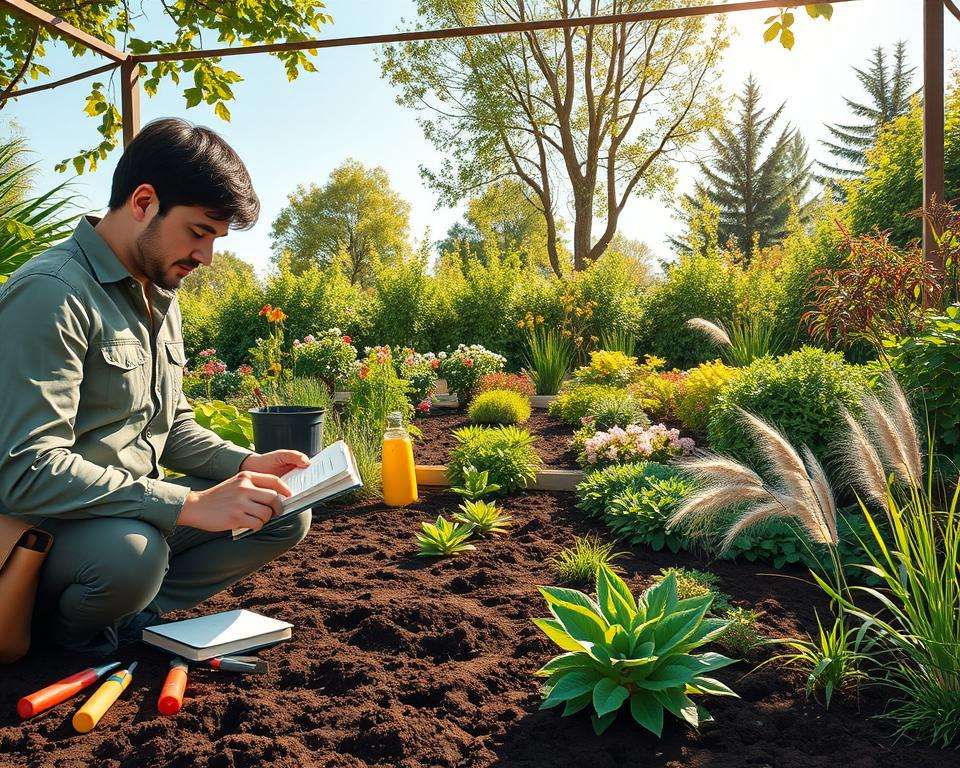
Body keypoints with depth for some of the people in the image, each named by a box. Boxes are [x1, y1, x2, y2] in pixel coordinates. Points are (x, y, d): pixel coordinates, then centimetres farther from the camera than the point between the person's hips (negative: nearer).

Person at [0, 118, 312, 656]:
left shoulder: (162, 298, 10)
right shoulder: (51, 293, -21)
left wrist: (248, 465, -2)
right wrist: (191, 504, -31)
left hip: (137, 509, 8)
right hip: (43, 528, -8)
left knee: (287, 514, -2)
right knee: (131, 551, -38)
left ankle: (125, 618, -7)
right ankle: (58, 630, -4)